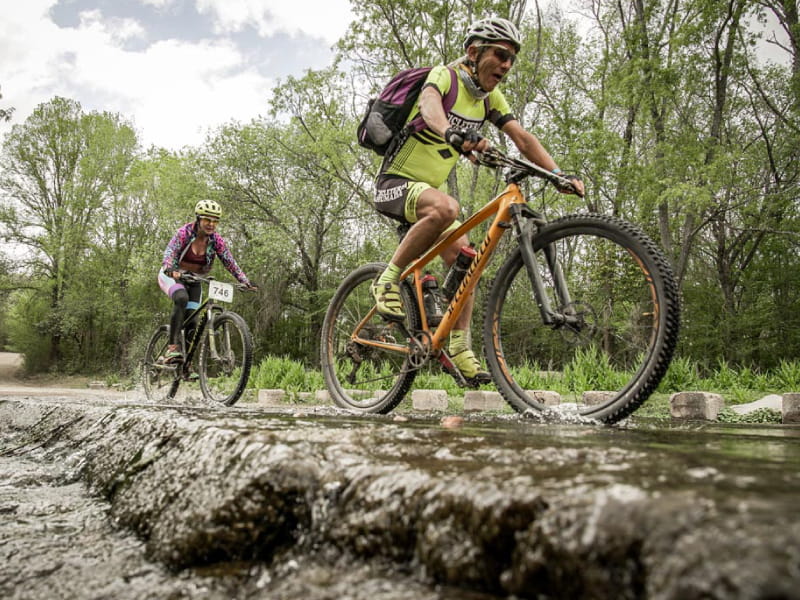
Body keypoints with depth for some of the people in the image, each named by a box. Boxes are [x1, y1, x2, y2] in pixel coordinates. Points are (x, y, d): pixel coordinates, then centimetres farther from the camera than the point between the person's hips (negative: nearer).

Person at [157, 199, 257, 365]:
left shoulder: (216, 240, -10)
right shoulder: (185, 233, -20)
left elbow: (230, 262, -12)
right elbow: (169, 252, -32)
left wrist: (245, 282, -24)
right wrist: (170, 270, -52)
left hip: (193, 280, 4)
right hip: (172, 276, -4)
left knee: (191, 319, -8)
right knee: (182, 298, -35)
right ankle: (173, 347, -36)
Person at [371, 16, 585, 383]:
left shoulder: (491, 98, 6)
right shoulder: (445, 75, -15)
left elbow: (523, 139, 0)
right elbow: (429, 104, -39)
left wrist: (559, 174, -15)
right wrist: (453, 133, -61)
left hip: (428, 188, 8)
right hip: (395, 183, -8)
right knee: (446, 208, -37)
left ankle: (460, 349, 6)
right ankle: (389, 280, -21)